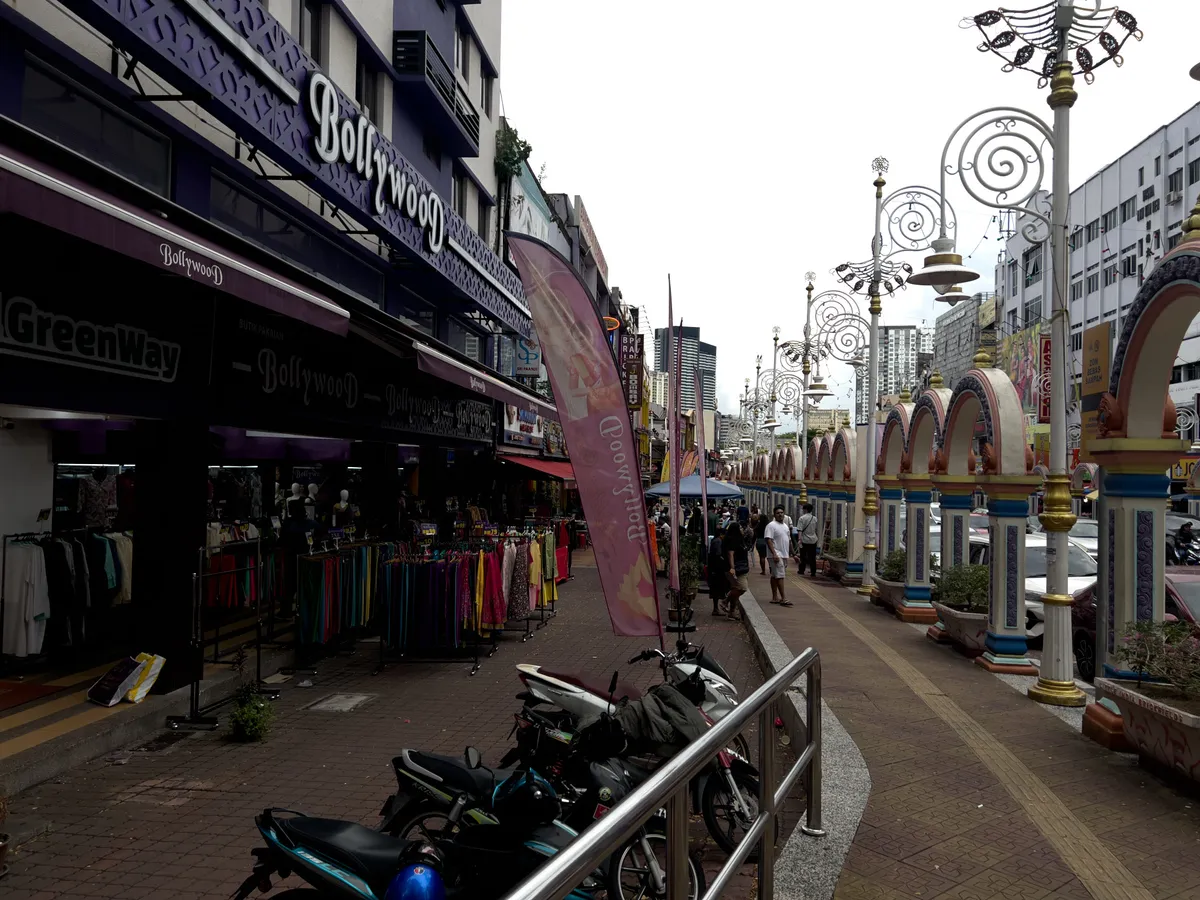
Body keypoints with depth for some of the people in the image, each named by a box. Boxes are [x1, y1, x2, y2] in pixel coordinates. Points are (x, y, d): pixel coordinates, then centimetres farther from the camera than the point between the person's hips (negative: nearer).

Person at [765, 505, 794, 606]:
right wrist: (774, 553, -25)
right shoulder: (771, 525, -10)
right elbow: (768, 540, -18)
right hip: (776, 555, -9)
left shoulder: (785, 526, 18)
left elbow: (788, 540, 24)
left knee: (775, 576, 12)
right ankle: (783, 598, -15)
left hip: (784, 555, 9)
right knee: (780, 575, -13)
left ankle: (774, 598, 14)